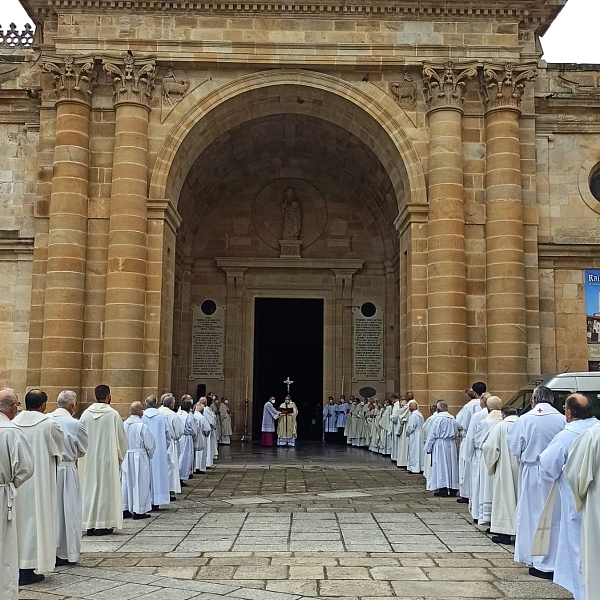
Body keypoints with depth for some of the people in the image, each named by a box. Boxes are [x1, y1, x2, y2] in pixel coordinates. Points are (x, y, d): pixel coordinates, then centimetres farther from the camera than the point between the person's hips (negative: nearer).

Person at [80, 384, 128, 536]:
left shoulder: (86, 414, -1)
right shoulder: (113, 415, -9)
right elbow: (122, 438, -4)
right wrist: (119, 456, 12)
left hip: (89, 459, 3)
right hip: (107, 458, -3)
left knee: (89, 488, 10)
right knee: (106, 488, 4)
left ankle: (90, 525, 13)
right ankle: (103, 525, 5)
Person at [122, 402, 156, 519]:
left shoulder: (123, 425, -1)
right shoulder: (142, 426, -16)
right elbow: (150, 443, -11)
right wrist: (150, 454, 7)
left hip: (126, 457, 5)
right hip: (140, 457, -5)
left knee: (126, 481, 13)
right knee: (140, 482, 2)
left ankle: (125, 509, 17)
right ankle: (138, 511, 6)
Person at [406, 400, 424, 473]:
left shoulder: (413, 415, -19)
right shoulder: (420, 414, 9)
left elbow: (410, 428, -19)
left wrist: (407, 433, -1)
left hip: (414, 436, -9)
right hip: (419, 435, 9)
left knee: (414, 451, -2)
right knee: (419, 451, 13)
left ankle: (414, 468, 1)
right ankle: (420, 467, 17)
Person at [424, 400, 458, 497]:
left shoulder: (438, 419, -13)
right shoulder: (453, 419, 3)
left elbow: (432, 435, -9)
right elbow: (456, 434, 10)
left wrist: (428, 448, -1)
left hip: (440, 445, -5)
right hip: (451, 445, 5)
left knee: (441, 466, 0)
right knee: (451, 465, 11)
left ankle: (442, 490, 0)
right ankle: (453, 489, 15)